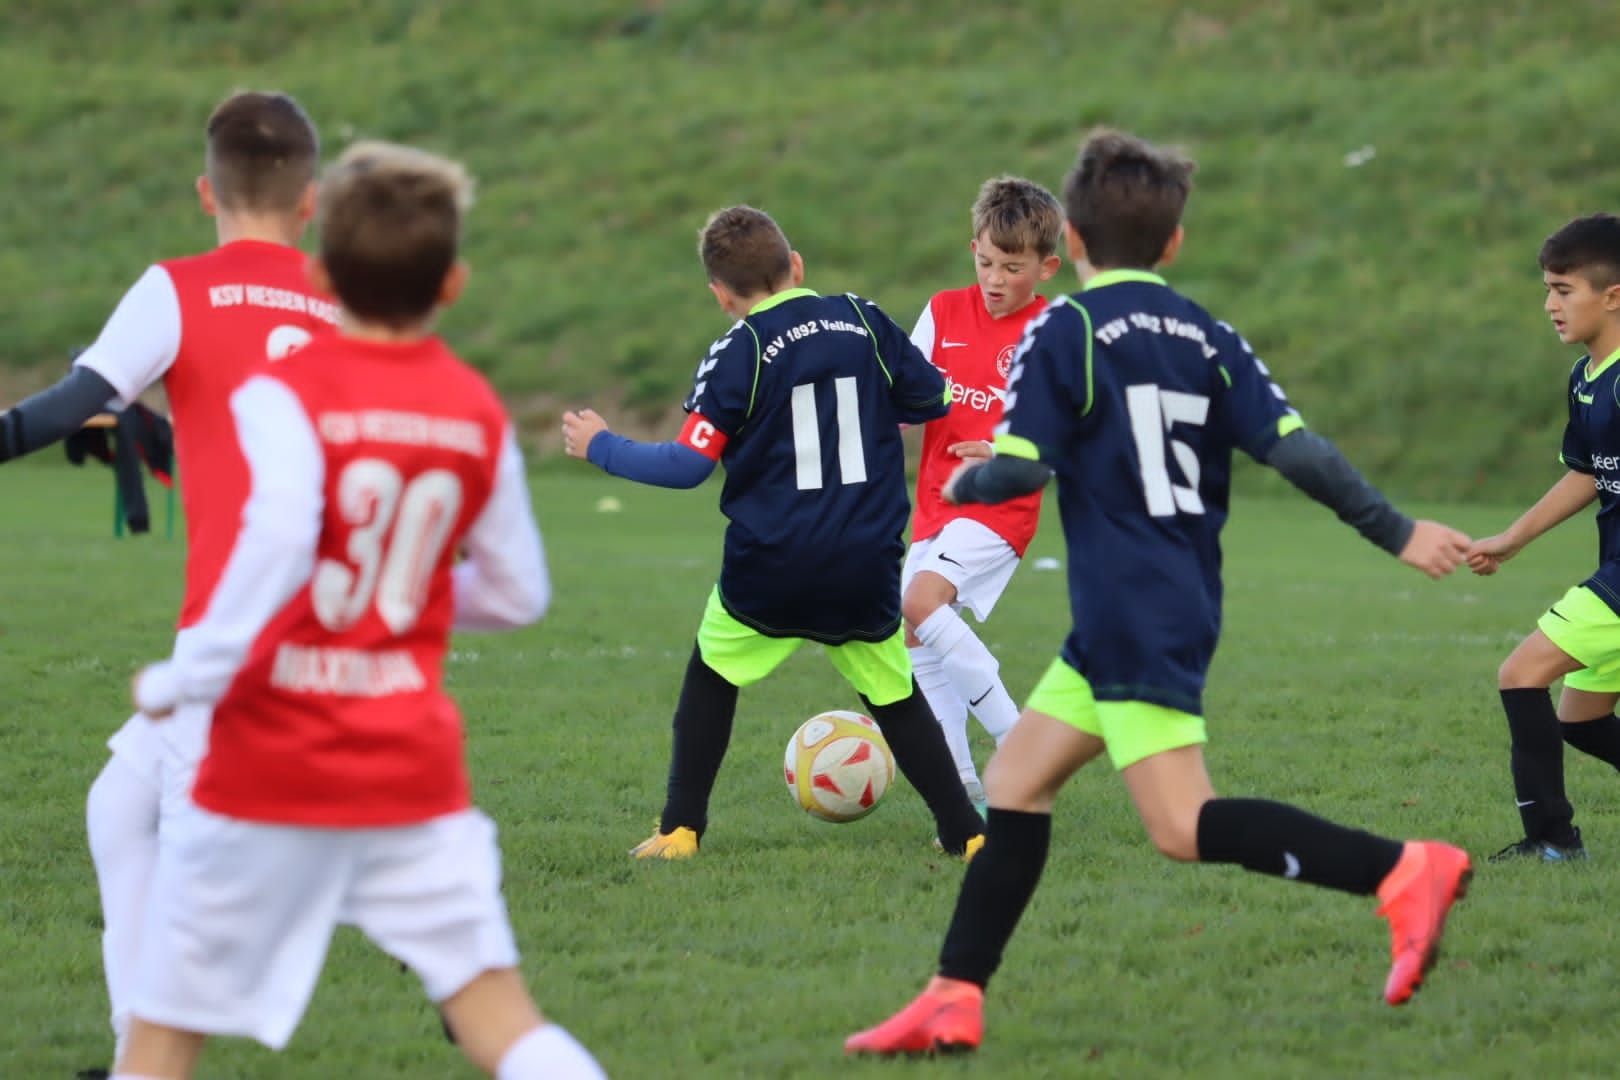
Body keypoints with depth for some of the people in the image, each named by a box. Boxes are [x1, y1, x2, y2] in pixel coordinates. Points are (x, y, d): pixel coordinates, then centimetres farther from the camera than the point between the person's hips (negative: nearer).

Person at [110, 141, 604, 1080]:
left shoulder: (285, 394, -9)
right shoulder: (479, 414, 5)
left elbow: (281, 531, -26)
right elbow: (518, 594, 12)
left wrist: (185, 678, -16)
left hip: (277, 758, -3)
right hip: (415, 764, 3)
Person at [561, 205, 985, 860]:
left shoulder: (738, 353, -9)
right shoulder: (865, 322, 1)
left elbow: (690, 464, -12)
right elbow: (933, 400, 11)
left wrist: (600, 448, 1)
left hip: (769, 569, -2)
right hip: (867, 563, 2)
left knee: (712, 677, 19)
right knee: (895, 695, 15)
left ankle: (680, 828, 16)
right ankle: (966, 832, 8)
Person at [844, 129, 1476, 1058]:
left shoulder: (1063, 331, -7)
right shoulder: (1208, 338, 10)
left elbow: (1020, 467, -13)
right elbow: (1297, 448, 2)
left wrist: (964, 484, 9)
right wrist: (1399, 533, 5)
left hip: (1131, 619, -8)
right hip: (1182, 606, 8)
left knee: (1186, 826, -13)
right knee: (1016, 782, 13)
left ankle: (1403, 871, -23)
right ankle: (954, 1001, 10)